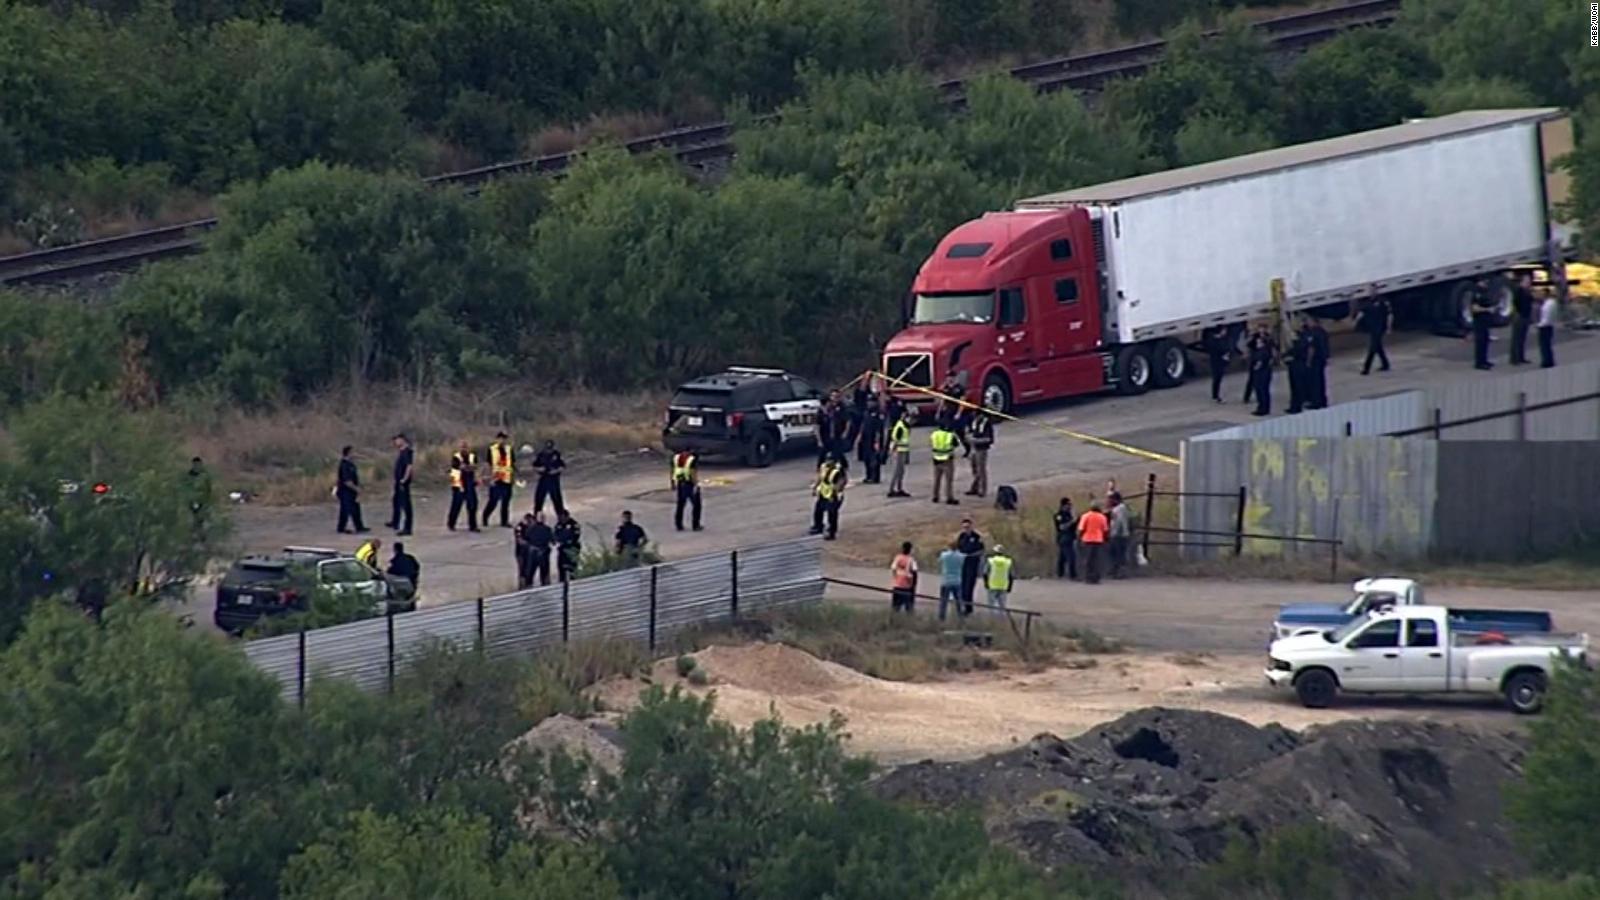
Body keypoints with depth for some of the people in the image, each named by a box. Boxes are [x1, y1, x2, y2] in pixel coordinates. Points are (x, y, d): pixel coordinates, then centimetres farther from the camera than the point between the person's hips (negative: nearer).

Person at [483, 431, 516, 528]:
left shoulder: (509, 449, 7)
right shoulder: (492, 449, -4)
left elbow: (513, 464, 12)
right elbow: (489, 465, -4)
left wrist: (514, 477, 8)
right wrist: (491, 478, -9)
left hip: (507, 479, 4)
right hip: (496, 479, -4)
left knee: (506, 502, 6)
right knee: (493, 501, -2)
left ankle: (504, 521, 12)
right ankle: (485, 517, 18)